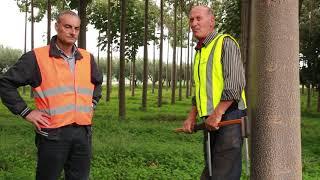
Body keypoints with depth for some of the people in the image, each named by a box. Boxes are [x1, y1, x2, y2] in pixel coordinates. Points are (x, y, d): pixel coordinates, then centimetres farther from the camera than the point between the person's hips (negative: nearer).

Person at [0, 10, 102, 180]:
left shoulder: (87, 58, 11)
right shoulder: (36, 57, -4)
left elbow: (98, 82, 30)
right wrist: (26, 112, -6)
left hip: (83, 132, 5)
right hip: (53, 133, -4)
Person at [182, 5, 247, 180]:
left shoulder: (225, 42, -5)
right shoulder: (200, 52, 21)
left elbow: (235, 83, -17)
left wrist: (217, 113, -20)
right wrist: (192, 116, 19)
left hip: (228, 117, -9)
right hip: (211, 121, 9)